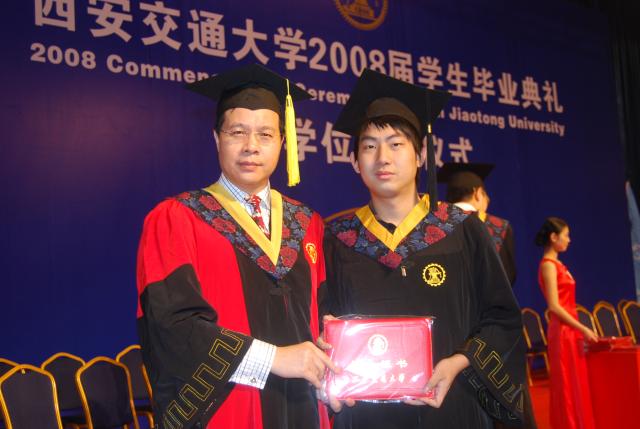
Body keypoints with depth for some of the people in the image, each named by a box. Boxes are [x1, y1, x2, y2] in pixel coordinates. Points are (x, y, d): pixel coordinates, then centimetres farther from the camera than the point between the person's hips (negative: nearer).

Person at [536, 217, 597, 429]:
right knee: (568, 385, -3)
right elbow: (554, 306, -19)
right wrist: (582, 329, -16)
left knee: (575, 384, 12)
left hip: (569, 331, 9)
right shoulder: (548, 265, -12)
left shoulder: (556, 264, 15)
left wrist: (579, 330, 15)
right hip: (562, 332, -9)